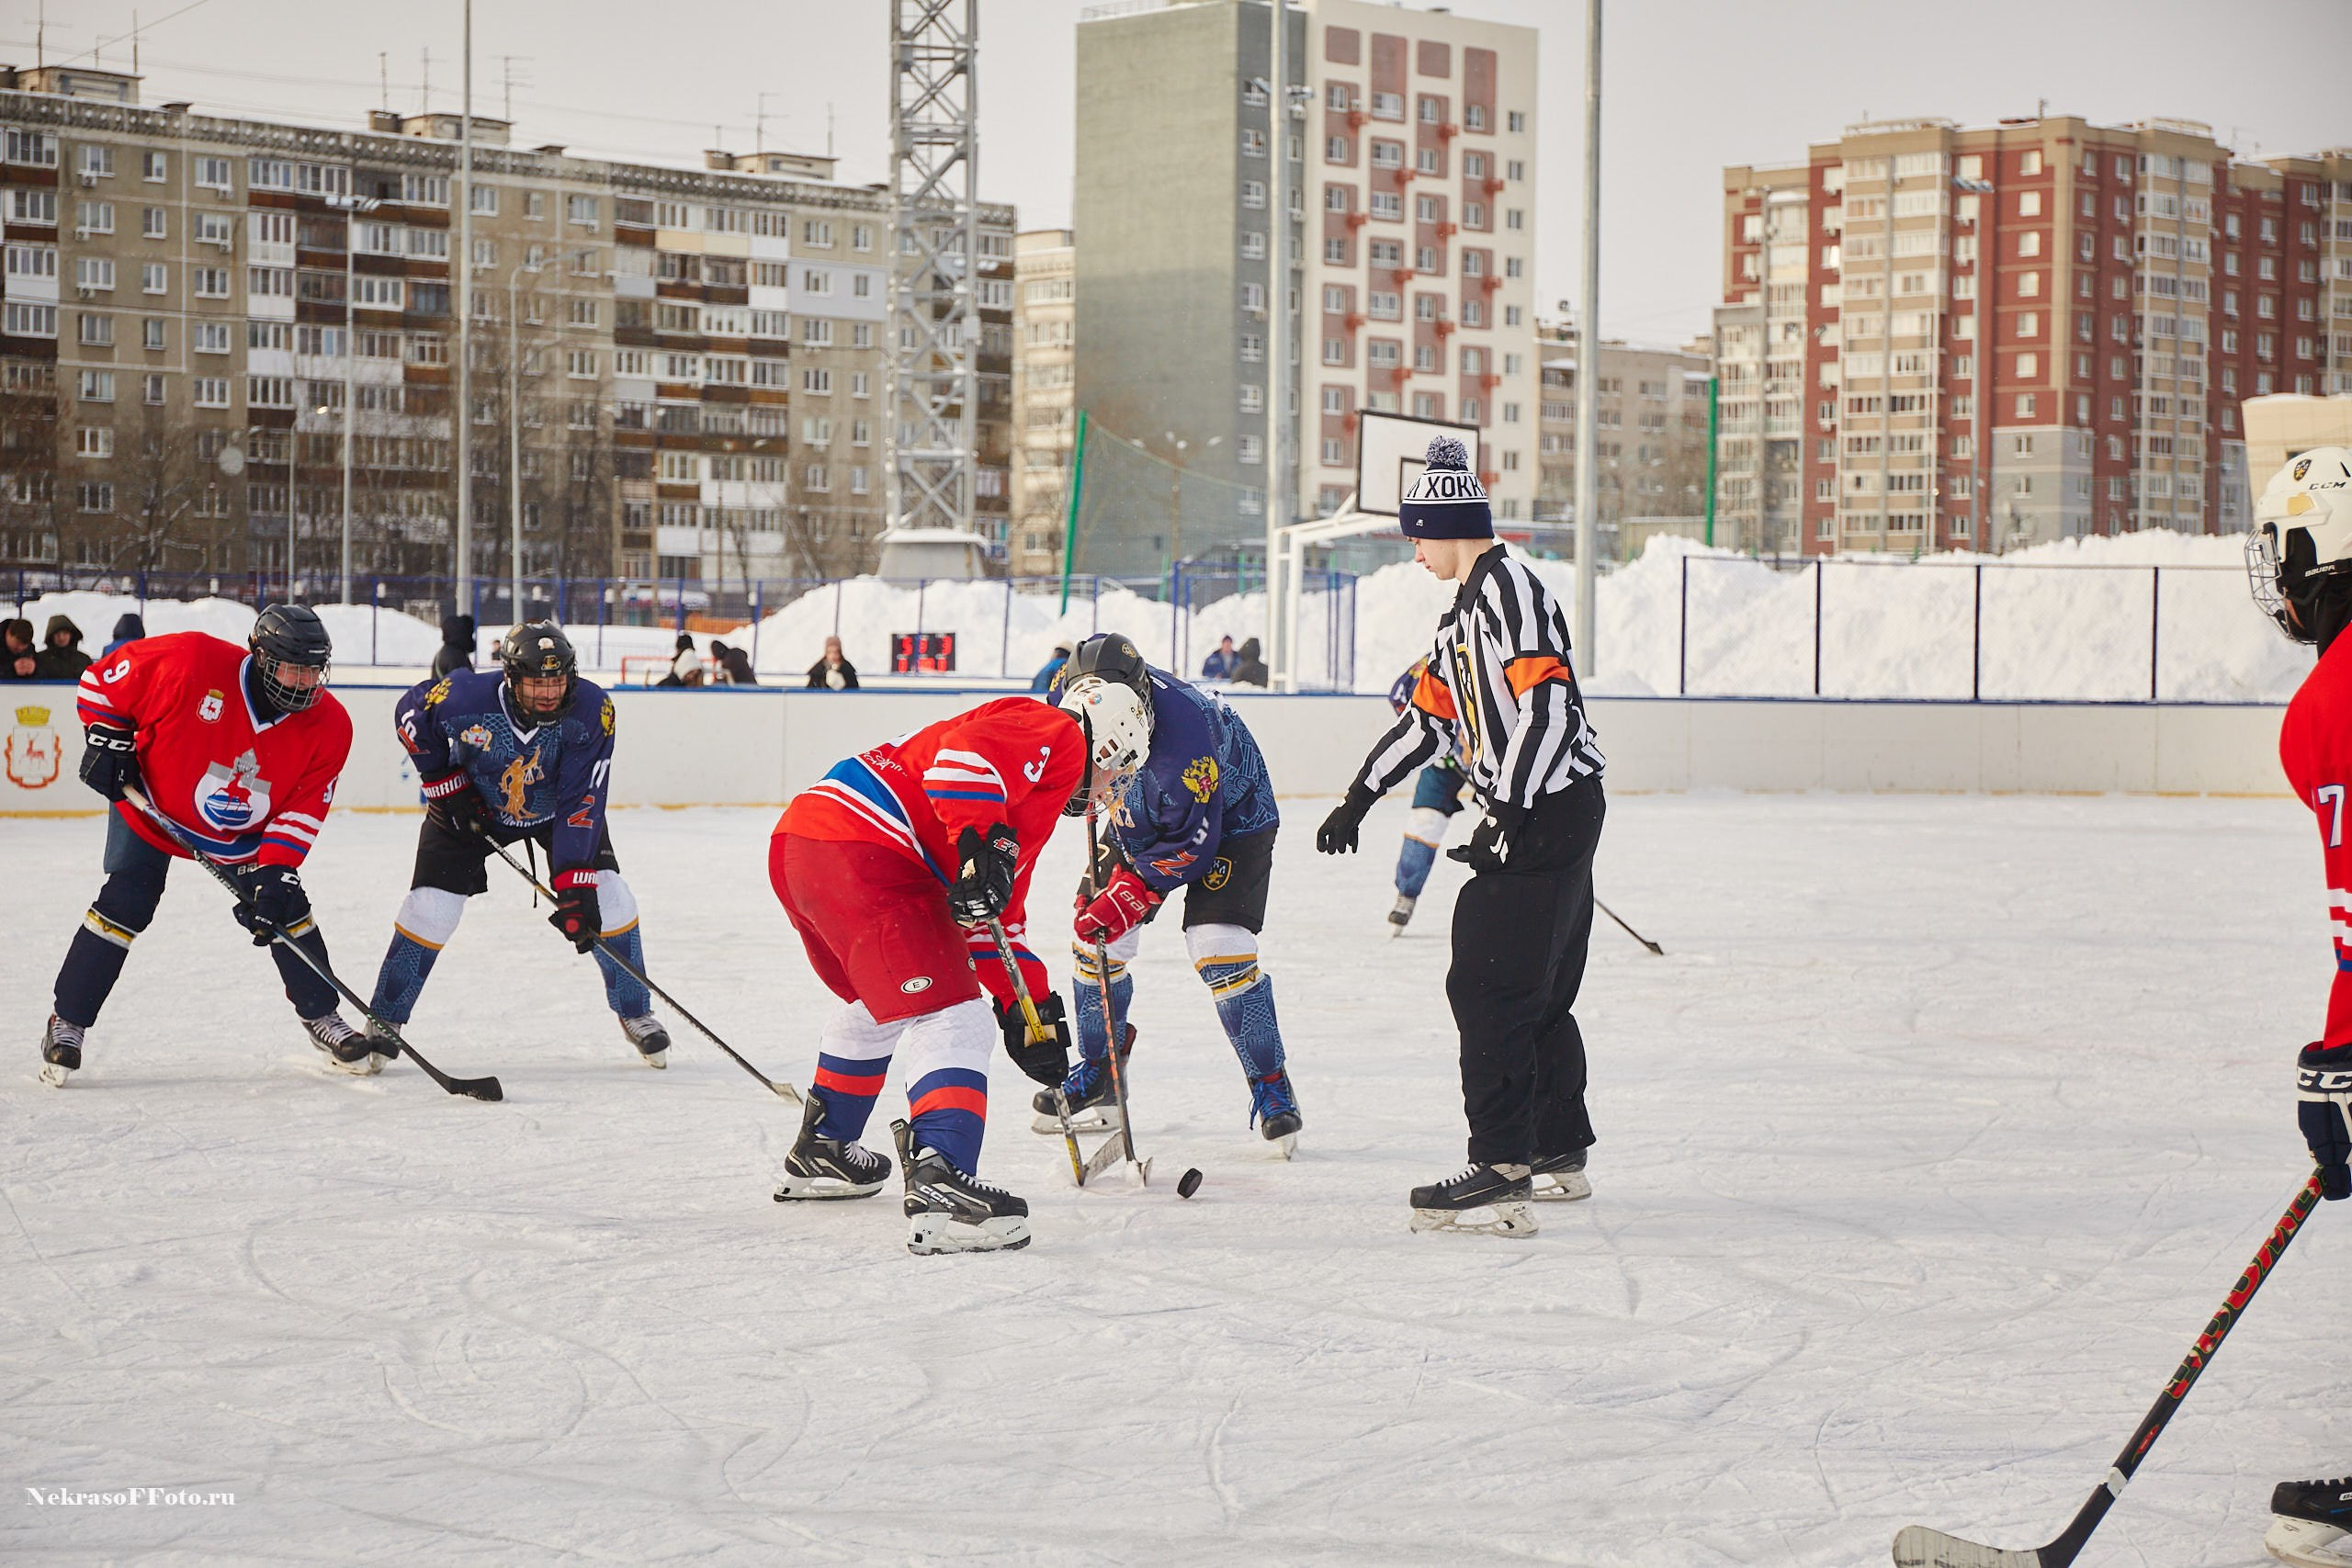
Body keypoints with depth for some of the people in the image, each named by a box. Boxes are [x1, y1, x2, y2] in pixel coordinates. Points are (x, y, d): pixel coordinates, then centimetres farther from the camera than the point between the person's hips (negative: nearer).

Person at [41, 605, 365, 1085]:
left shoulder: (328, 726, -21)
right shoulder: (191, 663, -33)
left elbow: (302, 810, -16)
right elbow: (102, 677, -17)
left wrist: (276, 871, -27)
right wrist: (107, 738, -20)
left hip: (245, 833, 3)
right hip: (152, 807, -3)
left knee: (284, 907, -1)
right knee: (124, 905, -14)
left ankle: (320, 1016, 19)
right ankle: (67, 1023, -2)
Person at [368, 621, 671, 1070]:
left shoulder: (592, 710, -32)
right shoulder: (465, 697, -34)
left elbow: (581, 802, -32)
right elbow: (410, 714, -11)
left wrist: (575, 884, -36)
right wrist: (442, 778, -12)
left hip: (555, 807, 1)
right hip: (471, 801, -1)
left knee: (605, 896, -10)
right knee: (430, 907, -9)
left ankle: (635, 1013, 10)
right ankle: (383, 1023, 7)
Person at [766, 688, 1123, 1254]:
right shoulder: (1053, 733, 3)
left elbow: (997, 916, 34)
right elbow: (965, 753, -18)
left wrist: (1026, 1006, 29)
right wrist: (981, 846, -23)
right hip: (861, 852, -11)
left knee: (877, 1004, 33)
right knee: (952, 1019, -13)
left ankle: (819, 1153, 45)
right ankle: (940, 1184, -28)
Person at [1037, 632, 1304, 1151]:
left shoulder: (1185, 730, -42)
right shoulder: (1079, 699, -24)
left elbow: (1192, 844, -32)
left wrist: (1134, 893, -33)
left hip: (1229, 818, -6)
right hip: (1141, 816, 6)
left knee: (1217, 944, -20)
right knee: (1095, 936, 1)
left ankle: (1271, 1086, -6)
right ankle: (1099, 1076, 18)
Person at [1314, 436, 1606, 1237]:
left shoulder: (1509, 586, -13)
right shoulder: (1470, 607, 20)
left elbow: (1546, 705, -21)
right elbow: (1432, 712, 25)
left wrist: (1508, 817, -24)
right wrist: (1359, 799, 25)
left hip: (1547, 809, -10)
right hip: (1535, 815, 10)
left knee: (1489, 986, -13)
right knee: (1538, 992, 17)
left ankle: (1500, 1174, -16)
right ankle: (1559, 1154, 27)